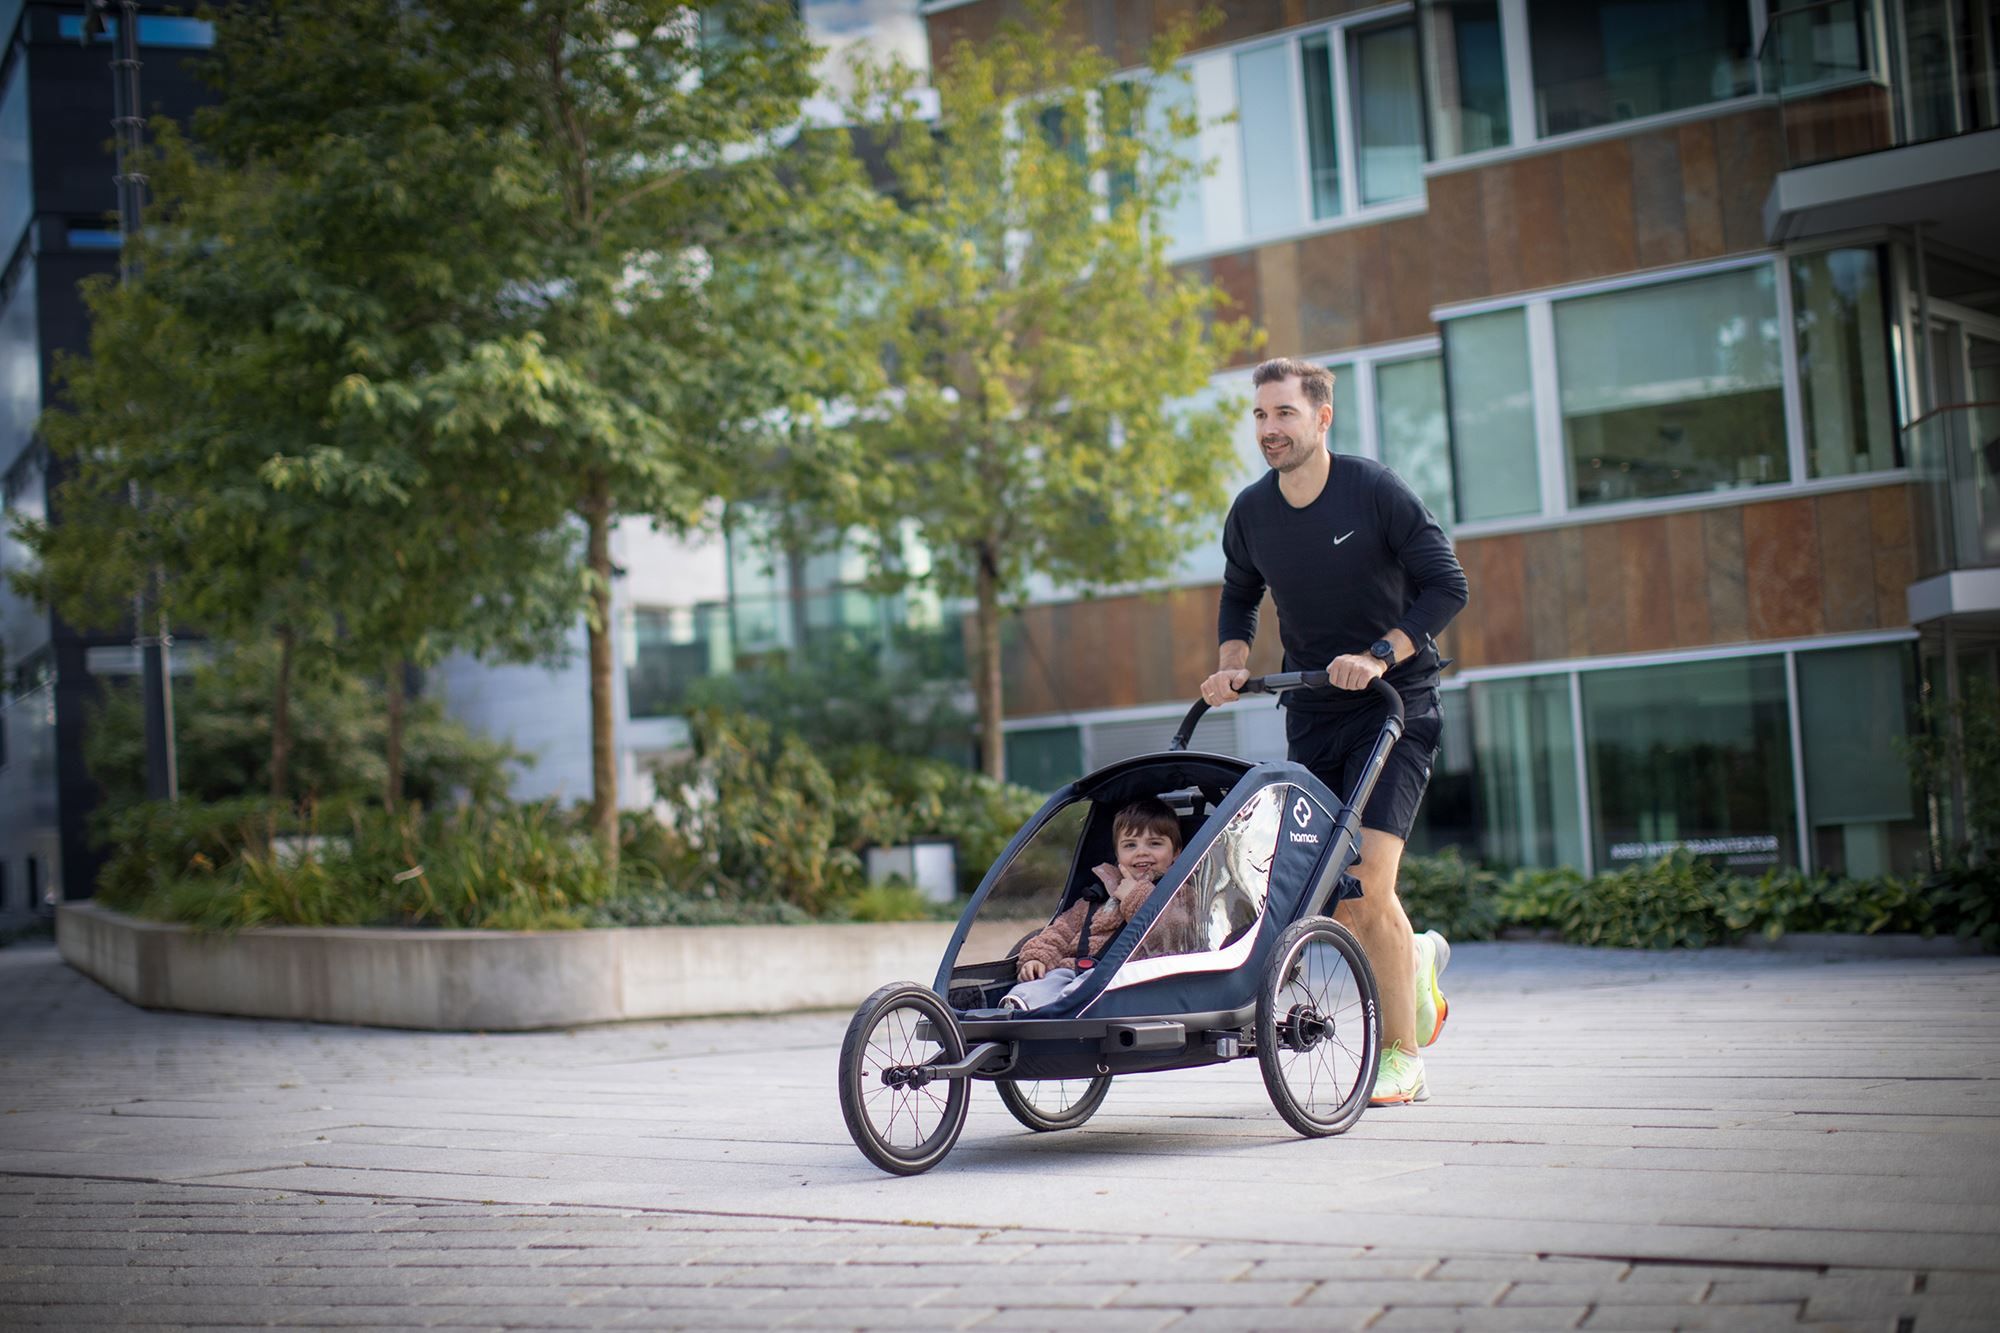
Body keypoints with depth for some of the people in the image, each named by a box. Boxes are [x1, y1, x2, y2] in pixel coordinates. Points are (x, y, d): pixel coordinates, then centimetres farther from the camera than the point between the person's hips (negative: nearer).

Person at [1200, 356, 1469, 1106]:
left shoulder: (1376, 493, -12)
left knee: (1367, 882, -16)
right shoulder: (1250, 514, 1)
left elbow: (1446, 586, -11)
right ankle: (1417, 959, 38)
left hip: (1394, 706, -5)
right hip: (1311, 713, 5)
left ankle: (1400, 1060, -2)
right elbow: (1238, 599, 18)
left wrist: (1378, 655, -22)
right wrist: (1233, 662, 0)